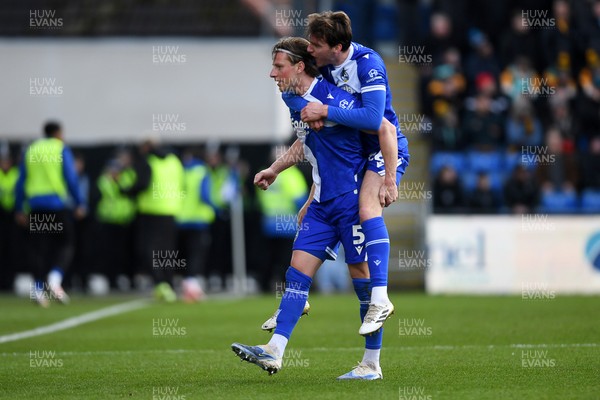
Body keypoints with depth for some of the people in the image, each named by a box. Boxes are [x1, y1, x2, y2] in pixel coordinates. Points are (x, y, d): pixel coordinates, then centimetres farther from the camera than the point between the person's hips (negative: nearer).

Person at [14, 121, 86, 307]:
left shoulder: (31, 151, 12)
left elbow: (21, 182, 11)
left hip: (36, 206, 4)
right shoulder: (62, 150, 0)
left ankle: (39, 289, -3)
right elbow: (71, 178, -8)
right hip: (58, 204, -4)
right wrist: (79, 204, -4)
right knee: (65, 245, 4)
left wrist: (19, 209, 14)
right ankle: (55, 277, -19)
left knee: (40, 249, 5)